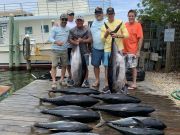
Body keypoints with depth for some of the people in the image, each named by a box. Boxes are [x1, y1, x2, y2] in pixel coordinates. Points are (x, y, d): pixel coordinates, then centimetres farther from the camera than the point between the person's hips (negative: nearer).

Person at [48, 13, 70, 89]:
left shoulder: (68, 29, 12)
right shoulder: (55, 28, -3)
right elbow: (50, 38, -11)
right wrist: (56, 42, -29)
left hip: (64, 50, 5)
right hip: (55, 50, -5)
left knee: (64, 65, 10)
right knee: (54, 66, -7)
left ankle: (62, 79, 25)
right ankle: (54, 82, -6)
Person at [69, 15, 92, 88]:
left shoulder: (87, 29, 5)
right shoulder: (72, 30, 10)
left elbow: (90, 39, -1)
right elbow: (70, 39, 3)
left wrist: (82, 40, -15)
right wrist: (74, 42, -17)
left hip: (84, 51, -1)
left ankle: (85, 81, 6)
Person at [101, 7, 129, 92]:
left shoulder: (120, 23, 0)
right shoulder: (104, 26, 7)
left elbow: (126, 35, -3)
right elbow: (102, 40, 3)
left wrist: (117, 35, -19)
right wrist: (106, 33, -15)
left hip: (118, 49, -2)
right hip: (107, 49, 2)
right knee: (107, 67, 3)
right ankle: (107, 85, 10)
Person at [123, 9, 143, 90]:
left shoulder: (138, 25, -7)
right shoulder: (125, 25, 7)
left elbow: (140, 39, -9)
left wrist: (138, 51, -14)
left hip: (133, 51, -5)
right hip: (124, 50, 5)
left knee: (133, 67, 4)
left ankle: (134, 83, 13)